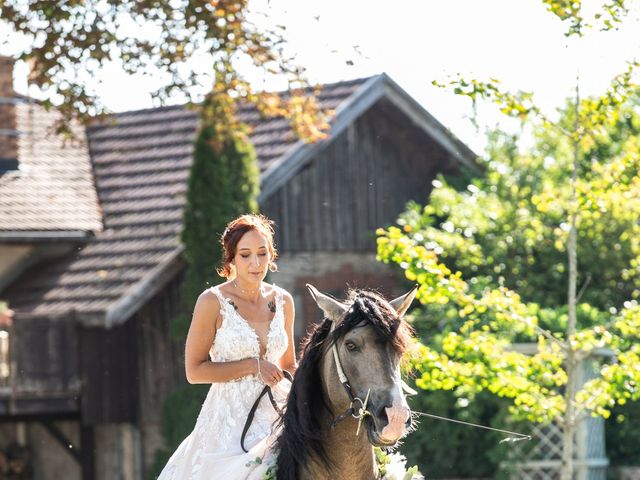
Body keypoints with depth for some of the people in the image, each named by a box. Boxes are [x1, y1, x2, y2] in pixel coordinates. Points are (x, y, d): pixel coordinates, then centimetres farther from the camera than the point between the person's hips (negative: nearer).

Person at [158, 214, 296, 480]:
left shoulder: (283, 301, 10)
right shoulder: (213, 302, -5)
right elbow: (194, 371, -7)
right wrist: (253, 365, -13)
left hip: (274, 418, 4)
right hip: (228, 423, -4)